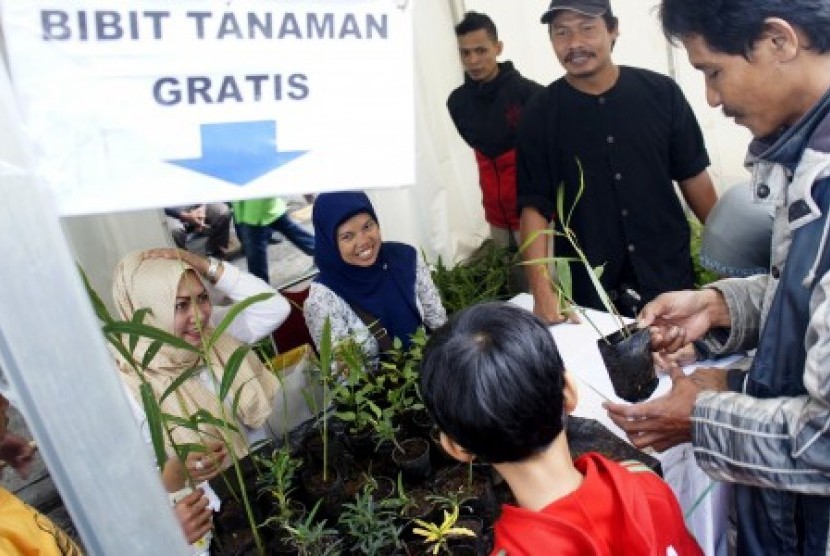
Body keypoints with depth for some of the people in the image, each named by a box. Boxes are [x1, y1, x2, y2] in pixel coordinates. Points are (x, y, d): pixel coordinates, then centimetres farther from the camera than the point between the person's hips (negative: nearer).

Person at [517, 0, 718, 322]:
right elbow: (535, 205, -9)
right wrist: (542, 290, -19)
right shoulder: (539, 115, -6)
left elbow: (693, 177, 3)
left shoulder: (661, 93, -4)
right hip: (589, 291, -1)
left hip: (669, 277, 1)